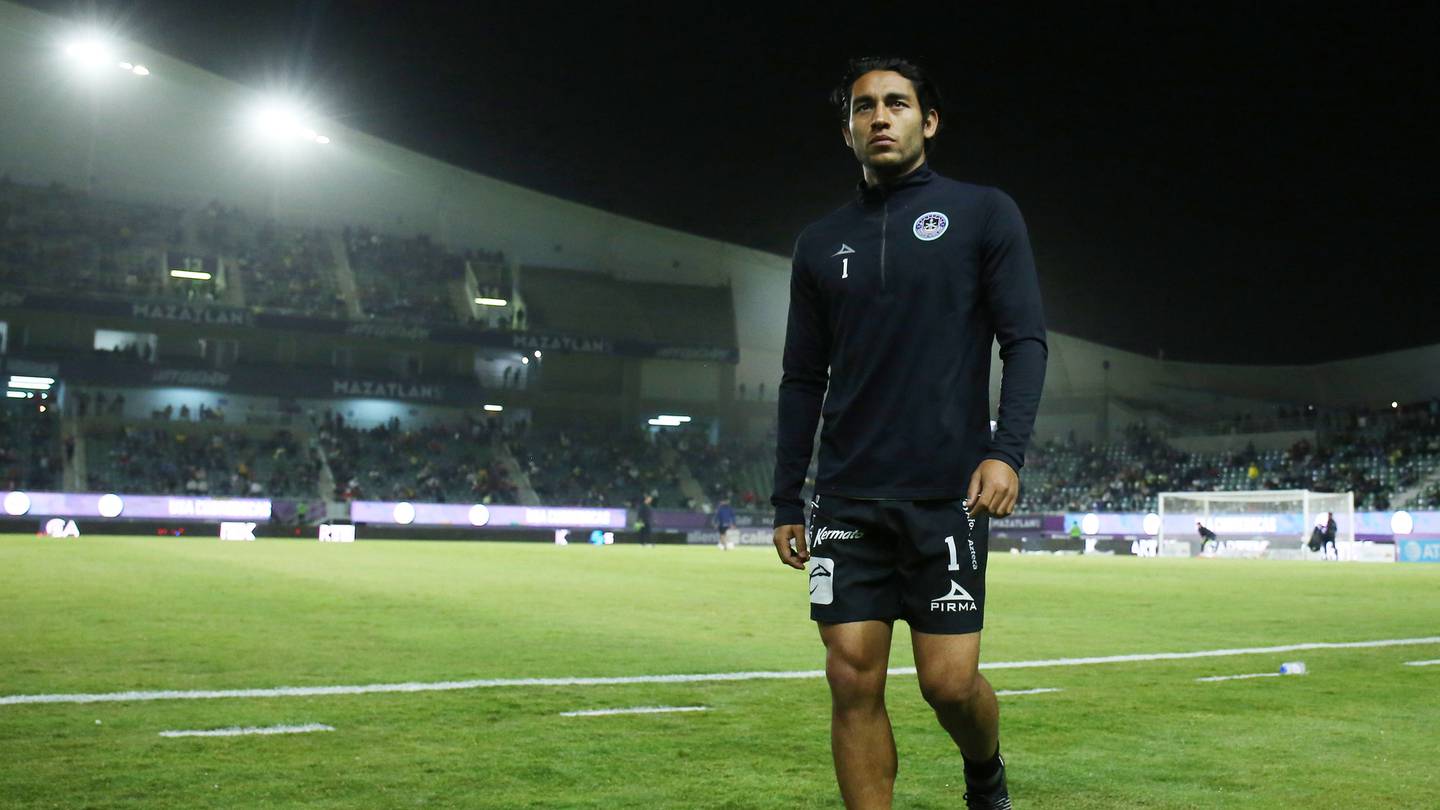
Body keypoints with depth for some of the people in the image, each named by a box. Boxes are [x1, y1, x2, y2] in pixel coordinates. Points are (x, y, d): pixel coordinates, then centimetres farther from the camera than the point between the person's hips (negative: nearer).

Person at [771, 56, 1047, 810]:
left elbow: (1025, 340, -1)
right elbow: (802, 380, 14)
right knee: (852, 678, -1)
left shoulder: (983, 213, 4)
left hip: (947, 493, -3)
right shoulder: (821, 242, 12)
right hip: (847, 499, 3)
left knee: (949, 682, -2)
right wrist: (786, 502, 11)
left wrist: (1007, 450, -16)